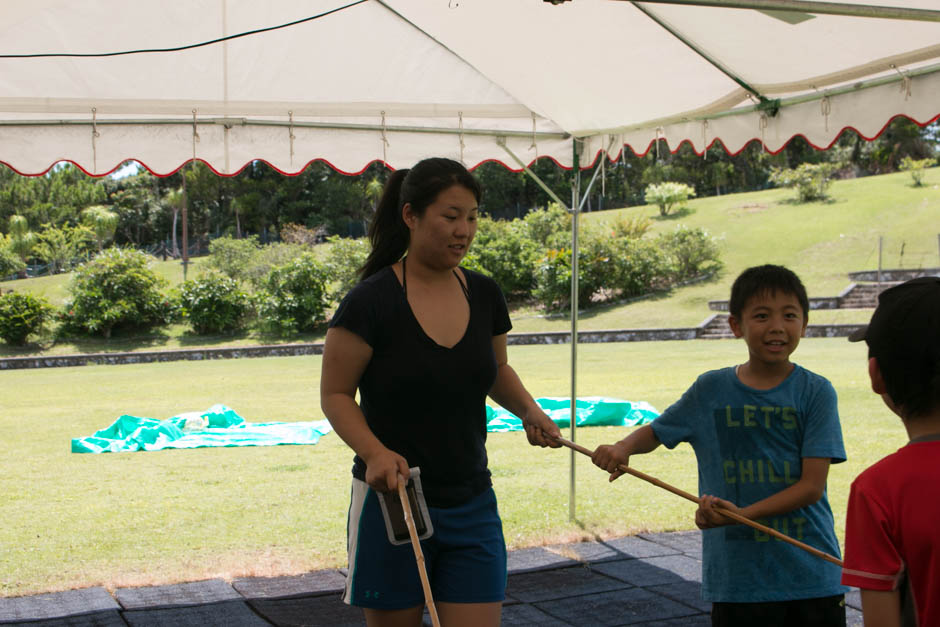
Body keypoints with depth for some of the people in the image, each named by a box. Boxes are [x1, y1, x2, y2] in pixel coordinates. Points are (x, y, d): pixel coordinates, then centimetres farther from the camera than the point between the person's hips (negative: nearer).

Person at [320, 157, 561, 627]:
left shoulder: (484, 295, 3)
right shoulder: (371, 301, -13)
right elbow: (335, 394, -8)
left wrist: (528, 411, 1)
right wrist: (374, 453, -24)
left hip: (472, 505, 4)